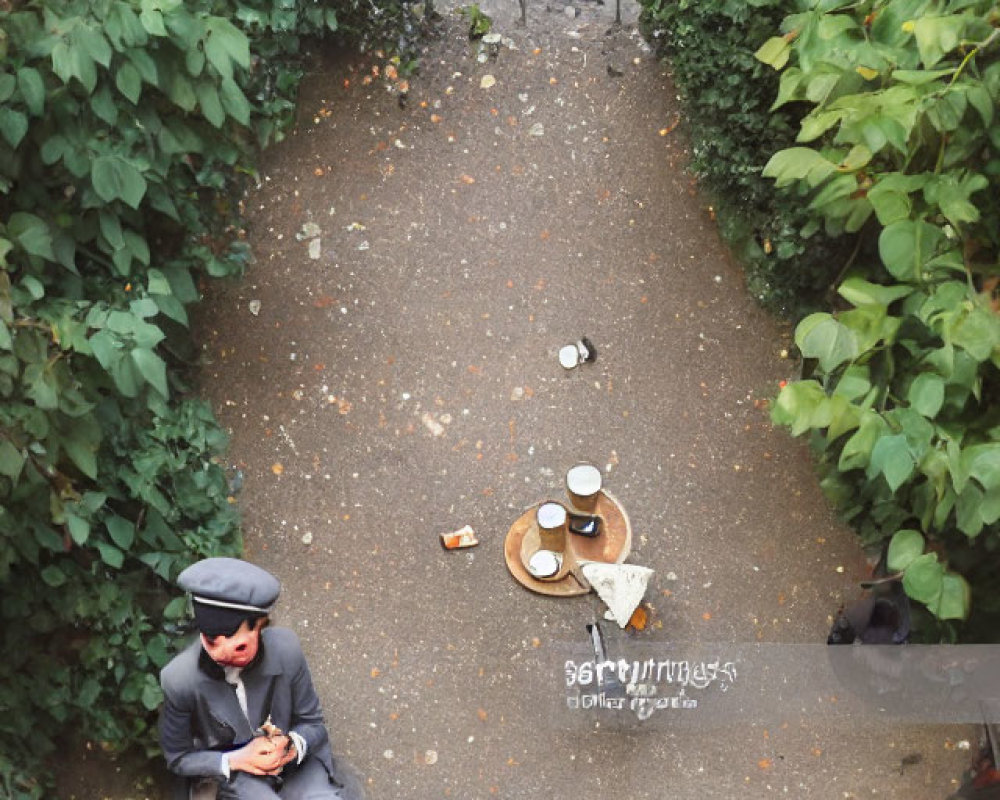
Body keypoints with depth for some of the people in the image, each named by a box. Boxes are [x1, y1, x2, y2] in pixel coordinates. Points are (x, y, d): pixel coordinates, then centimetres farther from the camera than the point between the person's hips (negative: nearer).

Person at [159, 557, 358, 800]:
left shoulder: (285, 650, -17)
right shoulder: (179, 679, -19)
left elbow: (313, 723, -1)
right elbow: (178, 758, -3)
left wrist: (292, 746, -23)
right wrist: (235, 761, -18)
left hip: (295, 763, 2)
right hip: (234, 777, -1)